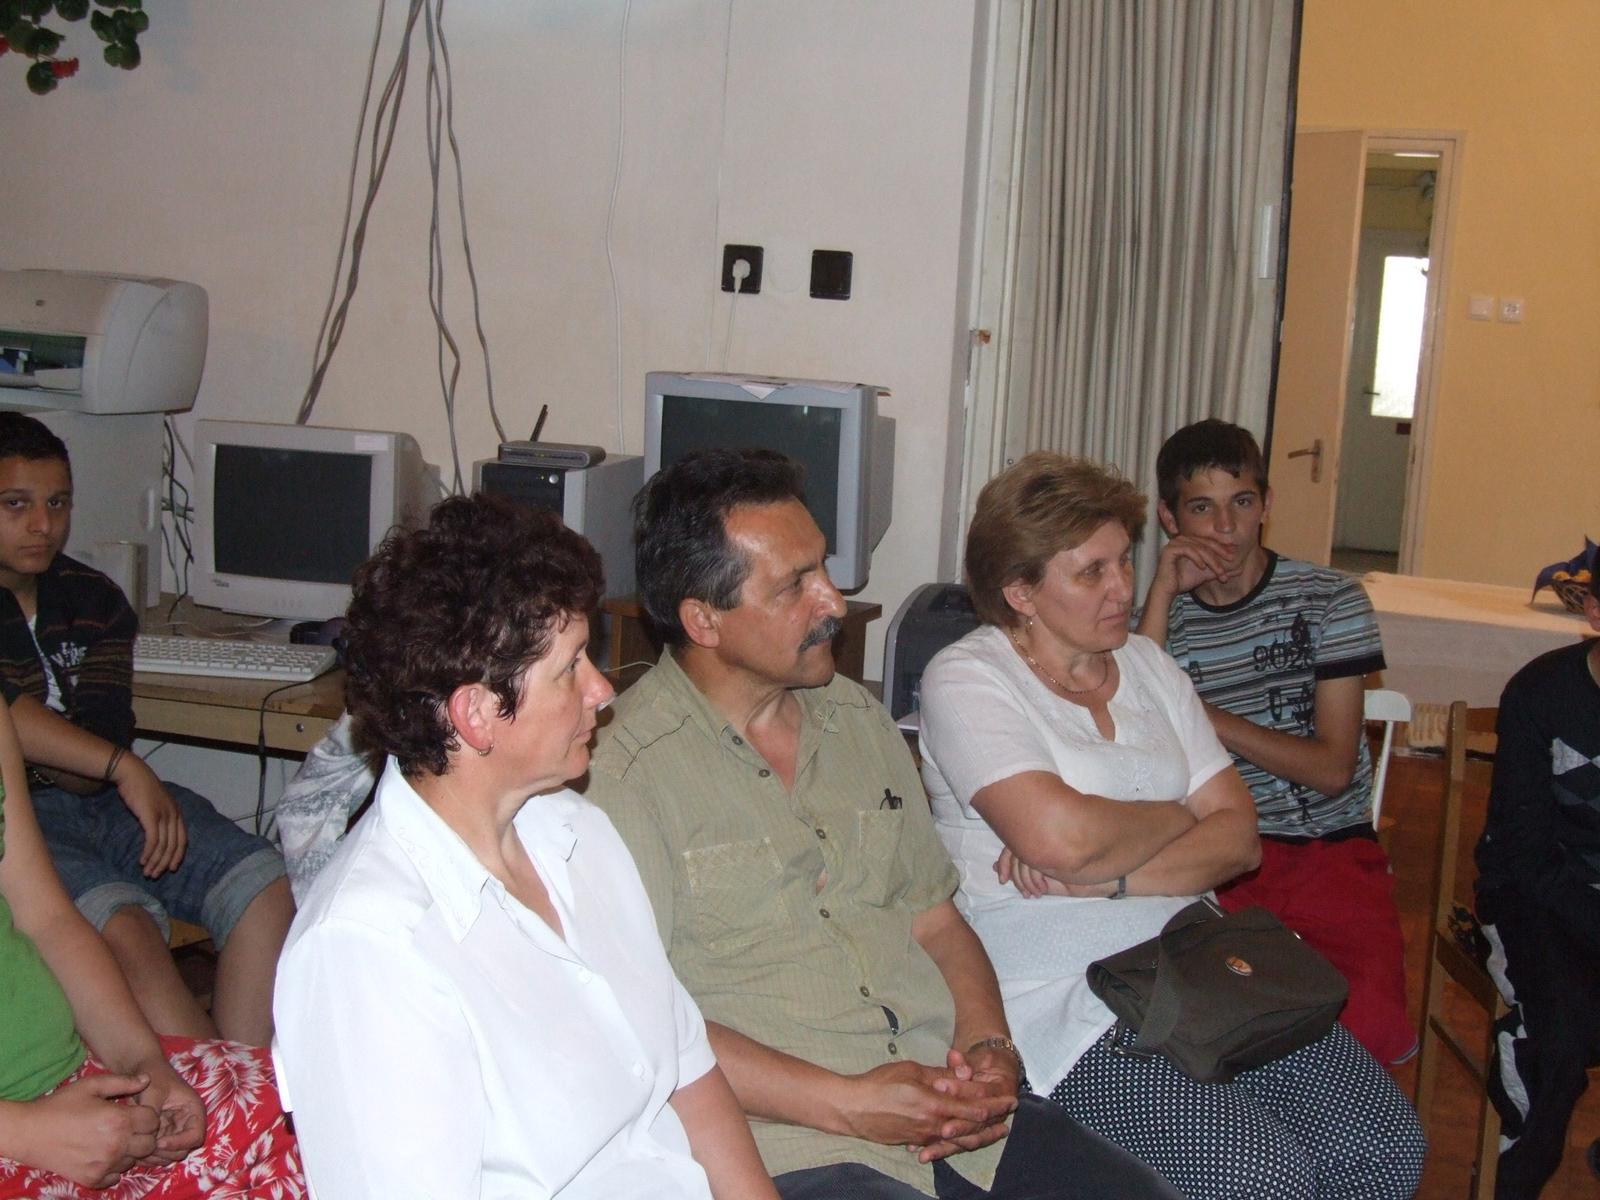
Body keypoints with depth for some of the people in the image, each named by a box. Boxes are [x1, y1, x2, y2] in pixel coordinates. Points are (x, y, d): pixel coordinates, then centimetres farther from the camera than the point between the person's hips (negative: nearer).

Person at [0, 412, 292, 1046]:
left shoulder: (95, 600, 9)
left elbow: (90, 773, 1)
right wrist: (123, 768, -26)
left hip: (97, 797, 6)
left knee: (266, 886, -14)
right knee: (123, 928, -31)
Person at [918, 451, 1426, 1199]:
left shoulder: (1148, 666, 15)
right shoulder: (966, 680, -4)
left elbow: (1238, 836, 6)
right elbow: (1062, 836, -20)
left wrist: (1105, 877, -11)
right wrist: (1179, 816, -1)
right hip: (1064, 998, -6)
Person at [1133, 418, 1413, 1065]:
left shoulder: (1329, 599, 3)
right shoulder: (1166, 616, 11)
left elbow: (1331, 769, -3)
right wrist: (1162, 596, -9)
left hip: (1330, 848, -1)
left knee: (1368, 1022, -25)